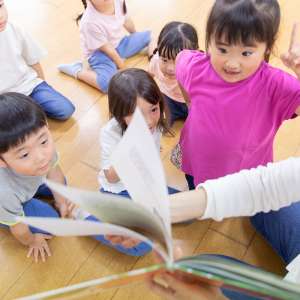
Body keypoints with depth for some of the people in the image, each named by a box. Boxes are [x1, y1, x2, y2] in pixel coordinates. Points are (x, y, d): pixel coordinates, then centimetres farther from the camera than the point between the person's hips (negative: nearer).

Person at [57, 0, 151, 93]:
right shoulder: (90, 22, -35)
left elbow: (126, 20, 6)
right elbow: (106, 47, -23)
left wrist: (136, 36, 23)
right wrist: (120, 63, -11)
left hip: (120, 43, 8)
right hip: (100, 52, -7)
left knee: (150, 36, 3)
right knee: (107, 83, -34)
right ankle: (76, 70, -11)